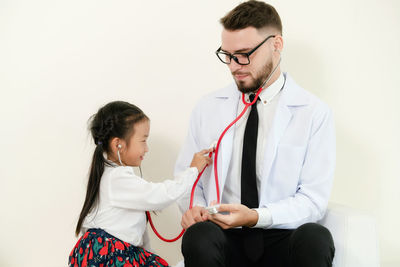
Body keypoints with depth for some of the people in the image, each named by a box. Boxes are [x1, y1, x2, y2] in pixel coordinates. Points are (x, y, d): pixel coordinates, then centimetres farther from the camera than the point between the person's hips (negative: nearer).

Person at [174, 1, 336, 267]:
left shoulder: (315, 113, -1)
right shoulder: (208, 108, 9)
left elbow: (313, 199, -4)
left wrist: (256, 217, -19)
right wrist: (193, 206, -7)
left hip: (283, 240, 0)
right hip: (226, 238, 1)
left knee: (315, 238, -34)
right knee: (199, 235, -34)